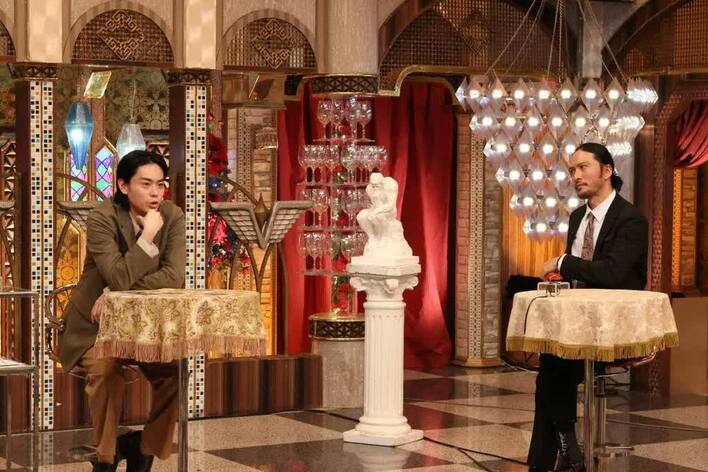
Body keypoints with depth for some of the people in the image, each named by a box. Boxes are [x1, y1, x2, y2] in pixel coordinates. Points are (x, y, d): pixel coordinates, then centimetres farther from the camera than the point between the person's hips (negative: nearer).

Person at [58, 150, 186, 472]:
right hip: (96, 325, -3)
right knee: (105, 367, -32)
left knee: (175, 369, -22)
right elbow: (119, 279, -28)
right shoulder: (102, 218, -17)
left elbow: (174, 277, -18)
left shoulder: (172, 216, -6)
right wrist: (148, 236, -27)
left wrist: (115, 295, -23)